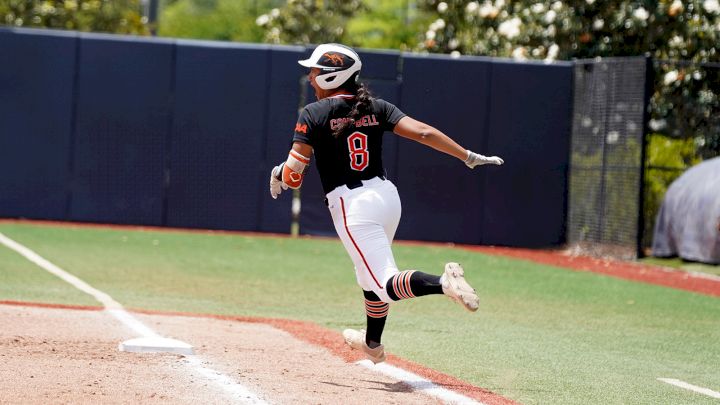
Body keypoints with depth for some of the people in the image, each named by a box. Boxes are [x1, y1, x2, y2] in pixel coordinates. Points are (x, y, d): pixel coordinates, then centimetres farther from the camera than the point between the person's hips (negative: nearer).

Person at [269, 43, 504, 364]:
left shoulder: (313, 114, -7)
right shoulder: (376, 108, 6)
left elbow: (294, 171, -12)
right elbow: (423, 132, -4)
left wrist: (278, 178, 12)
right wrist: (470, 157, -1)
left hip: (351, 206, -7)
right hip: (387, 195, 7)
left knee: (386, 284, -12)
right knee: (370, 273, 29)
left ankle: (442, 283, -40)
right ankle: (372, 343, 45)